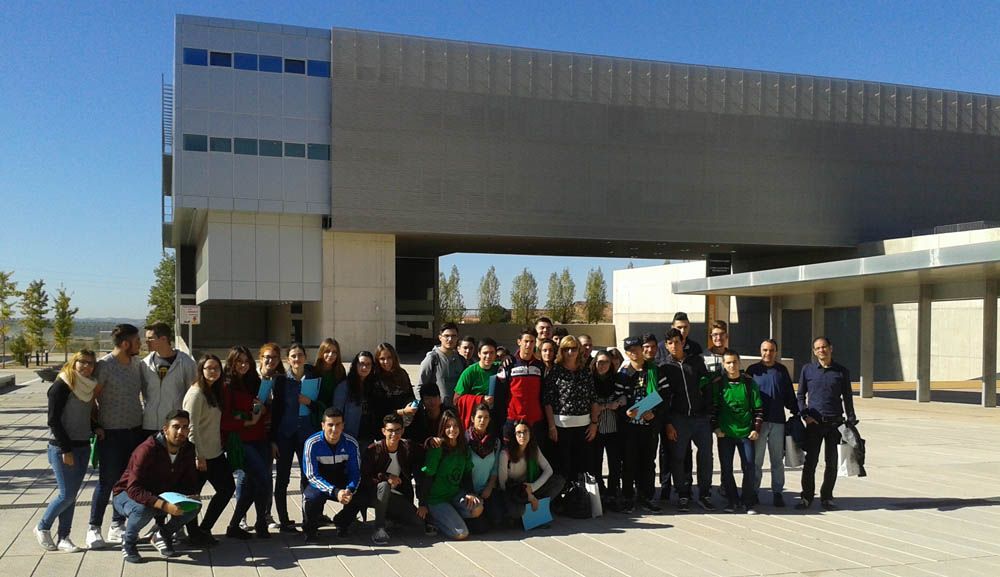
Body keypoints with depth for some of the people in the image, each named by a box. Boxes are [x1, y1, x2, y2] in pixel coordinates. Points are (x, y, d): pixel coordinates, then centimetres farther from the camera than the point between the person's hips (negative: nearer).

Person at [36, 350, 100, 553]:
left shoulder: (90, 387, 9)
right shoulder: (61, 386, -12)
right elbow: (53, 420, -14)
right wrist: (66, 450, -16)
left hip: (83, 447, 7)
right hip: (62, 448, -7)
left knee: (71, 495, 8)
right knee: (67, 494, -5)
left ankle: (63, 537, 16)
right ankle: (42, 527, 16)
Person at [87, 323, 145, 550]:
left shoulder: (137, 363, 6)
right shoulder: (104, 365, -13)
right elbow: (90, 396, -10)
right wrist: (96, 426, -10)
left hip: (136, 430, 6)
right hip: (111, 433, -6)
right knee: (107, 482, -1)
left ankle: (117, 527, 22)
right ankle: (94, 529, 12)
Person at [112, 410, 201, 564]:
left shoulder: (187, 450, -9)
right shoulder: (147, 450, -29)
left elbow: (191, 483, 0)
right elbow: (133, 489, -36)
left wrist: (191, 496, -25)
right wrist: (164, 505, -46)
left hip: (162, 496, 5)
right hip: (127, 495, -5)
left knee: (194, 506, -18)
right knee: (144, 509, -39)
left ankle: (163, 535, 8)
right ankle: (129, 541, -6)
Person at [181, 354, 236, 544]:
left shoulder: (214, 392, 13)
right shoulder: (196, 393, -14)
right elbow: (191, 427, -18)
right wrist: (199, 456, -19)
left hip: (215, 453, 9)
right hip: (200, 455, -9)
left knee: (227, 488, 10)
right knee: (193, 494, 4)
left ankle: (204, 529, 20)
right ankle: (195, 534, 18)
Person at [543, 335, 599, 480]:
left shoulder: (586, 372, 9)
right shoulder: (555, 372, -1)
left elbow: (593, 399, 10)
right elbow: (547, 401, -5)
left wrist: (594, 422, 3)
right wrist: (551, 426, -10)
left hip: (583, 425, 3)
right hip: (561, 425, -3)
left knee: (582, 465, 5)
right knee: (563, 466, 1)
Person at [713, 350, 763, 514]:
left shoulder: (749, 383, 2)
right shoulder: (718, 384, 2)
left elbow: (758, 408, 5)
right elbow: (713, 408, 6)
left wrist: (756, 428, -2)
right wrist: (716, 427, -3)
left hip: (746, 433, -1)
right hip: (725, 433, 1)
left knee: (749, 467, -2)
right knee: (726, 468, 4)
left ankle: (748, 502, 10)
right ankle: (732, 500, 18)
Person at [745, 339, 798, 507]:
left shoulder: (782, 370, 11)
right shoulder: (753, 370, 5)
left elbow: (790, 394, 16)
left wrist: (795, 412, 10)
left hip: (778, 421, 2)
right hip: (758, 421, -2)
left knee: (778, 460, 7)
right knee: (755, 459, 1)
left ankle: (777, 493, 15)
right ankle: (753, 491, 10)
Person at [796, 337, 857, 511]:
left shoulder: (842, 371, 6)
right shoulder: (807, 370, 5)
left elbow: (847, 397, 10)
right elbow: (800, 395, 10)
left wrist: (851, 420, 4)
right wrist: (805, 415, -3)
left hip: (835, 423, 1)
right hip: (814, 423, -1)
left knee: (832, 463, 5)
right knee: (810, 461, -2)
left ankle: (826, 497, 17)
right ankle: (807, 497, 8)